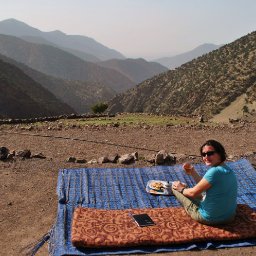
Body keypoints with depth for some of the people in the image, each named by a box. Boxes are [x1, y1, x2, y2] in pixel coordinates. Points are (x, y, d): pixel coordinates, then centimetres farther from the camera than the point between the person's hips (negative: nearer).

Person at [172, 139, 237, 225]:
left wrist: (181, 189, 1)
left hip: (209, 218, -8)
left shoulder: (214, 171, -27)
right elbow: (204, 186, 12)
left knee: (176, 186, 9)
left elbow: (193, 192, -19)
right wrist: (192, 172, 3)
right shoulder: (229, 170, 2)